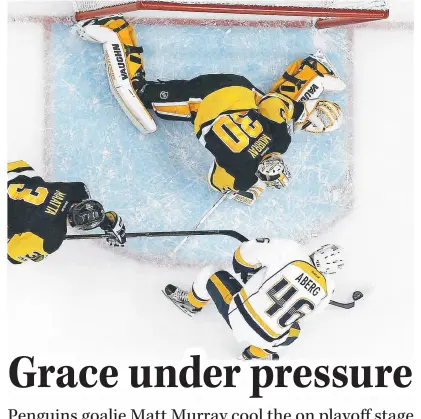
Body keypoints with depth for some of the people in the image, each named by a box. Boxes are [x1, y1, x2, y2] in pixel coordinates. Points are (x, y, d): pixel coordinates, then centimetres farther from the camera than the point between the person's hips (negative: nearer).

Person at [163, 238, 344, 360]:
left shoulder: (290, 251, -15)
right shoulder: (326, 288, -4)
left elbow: (245, 254, -10)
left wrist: (245, 273, 10)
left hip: (236, 313, -2)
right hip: (263, 338, 2)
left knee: (210, 274, 23)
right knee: (293, 331, 36)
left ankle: (191, 303, 47)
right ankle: (257, 354, 33)